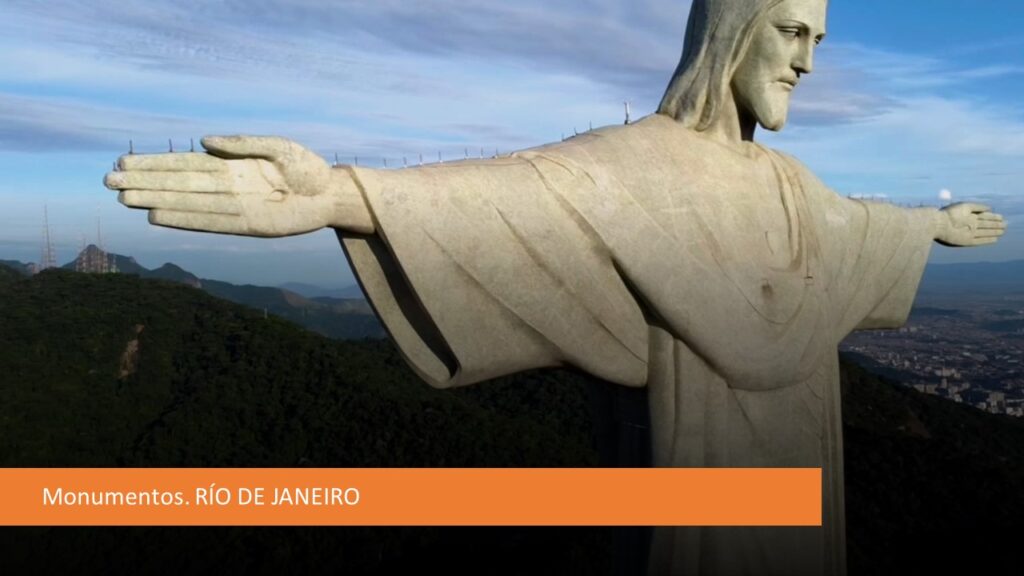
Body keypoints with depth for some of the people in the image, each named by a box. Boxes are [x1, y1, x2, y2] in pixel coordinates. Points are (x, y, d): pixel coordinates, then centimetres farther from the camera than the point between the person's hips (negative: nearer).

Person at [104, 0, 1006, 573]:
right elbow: (518, 195, -36)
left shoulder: (780, 179, 9)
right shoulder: (647, 158, -18)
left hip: (794, 466, 8)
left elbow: (852, 221, 31)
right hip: (715, 469, -8)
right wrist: (338, 194, -53)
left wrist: (935, 224, 50)